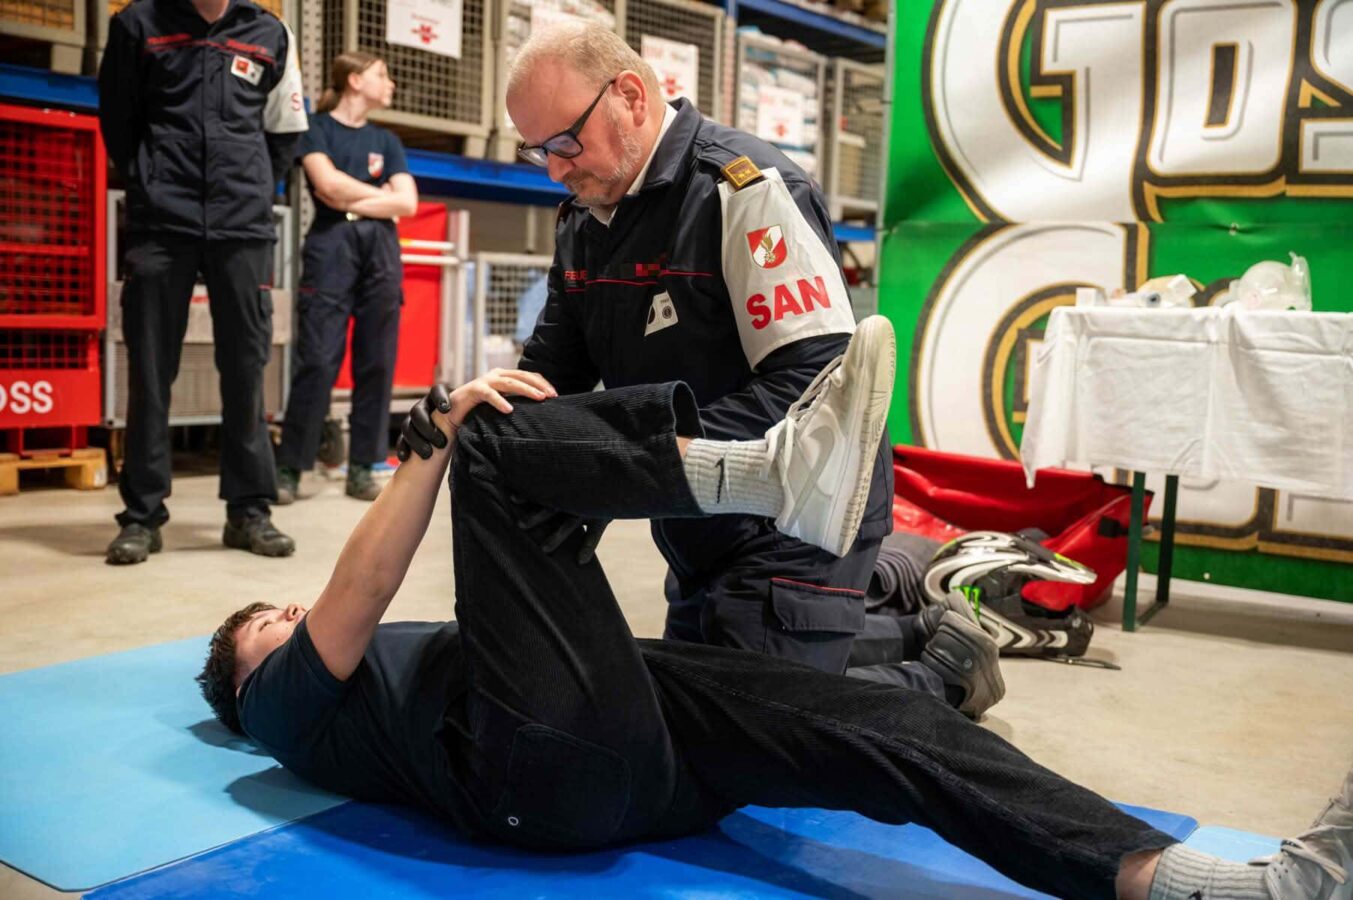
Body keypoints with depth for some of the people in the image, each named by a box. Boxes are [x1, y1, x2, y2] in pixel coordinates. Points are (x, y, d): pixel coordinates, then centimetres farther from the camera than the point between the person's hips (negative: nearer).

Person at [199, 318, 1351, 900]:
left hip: (628, 742, 7)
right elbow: (354, 600, -1)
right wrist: (440, 438, -7)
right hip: (543, 758, -6)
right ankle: (776, 474, -27)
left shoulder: (403, 662, 42)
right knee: (502, 440, -12)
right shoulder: (288, 704, 20)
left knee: (891, 721, -12)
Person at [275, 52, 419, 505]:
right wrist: (380, 193, 2)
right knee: (317, 359, -10)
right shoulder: (316, 128, 6)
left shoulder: (386, 141, 18)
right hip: (331, 248, -4)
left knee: (377, 362, -1)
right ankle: (289, 468, -5)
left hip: (381, 251, 4)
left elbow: (407, 203, 5)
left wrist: (350, 202, -4)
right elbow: (328, 183, -10)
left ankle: (362, 468, 5)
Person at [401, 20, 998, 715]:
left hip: (794, 528, -9)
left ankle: (947, 670, 17)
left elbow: (813, 382, -29)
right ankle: (918, 636, 37)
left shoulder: (744, 189, -22)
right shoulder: (583, 220, 5)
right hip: (698, 531, 9)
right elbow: (551, 367, 9)